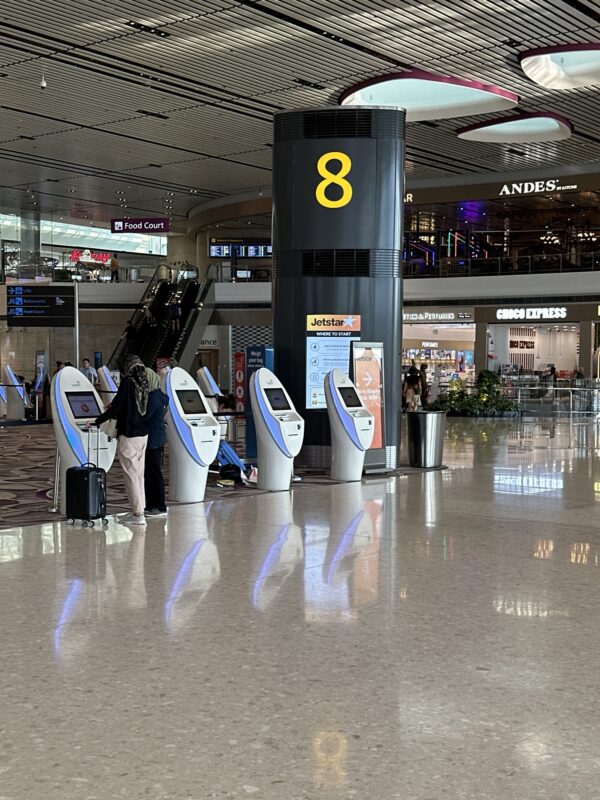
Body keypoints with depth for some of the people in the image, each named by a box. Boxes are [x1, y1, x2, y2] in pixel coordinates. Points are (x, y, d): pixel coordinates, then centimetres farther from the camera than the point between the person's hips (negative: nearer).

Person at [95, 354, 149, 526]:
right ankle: (139, 509, 19)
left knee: (131, 475, -2)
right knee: (139, 474, 14)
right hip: (143, 434, 7)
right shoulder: (143, 384, 5)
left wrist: (97, 421, -3)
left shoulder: (127, 384, -15)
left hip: (128, 436, -7)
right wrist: (116, 414, 27)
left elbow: (115, 408, -16)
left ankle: (138, 514, -2)